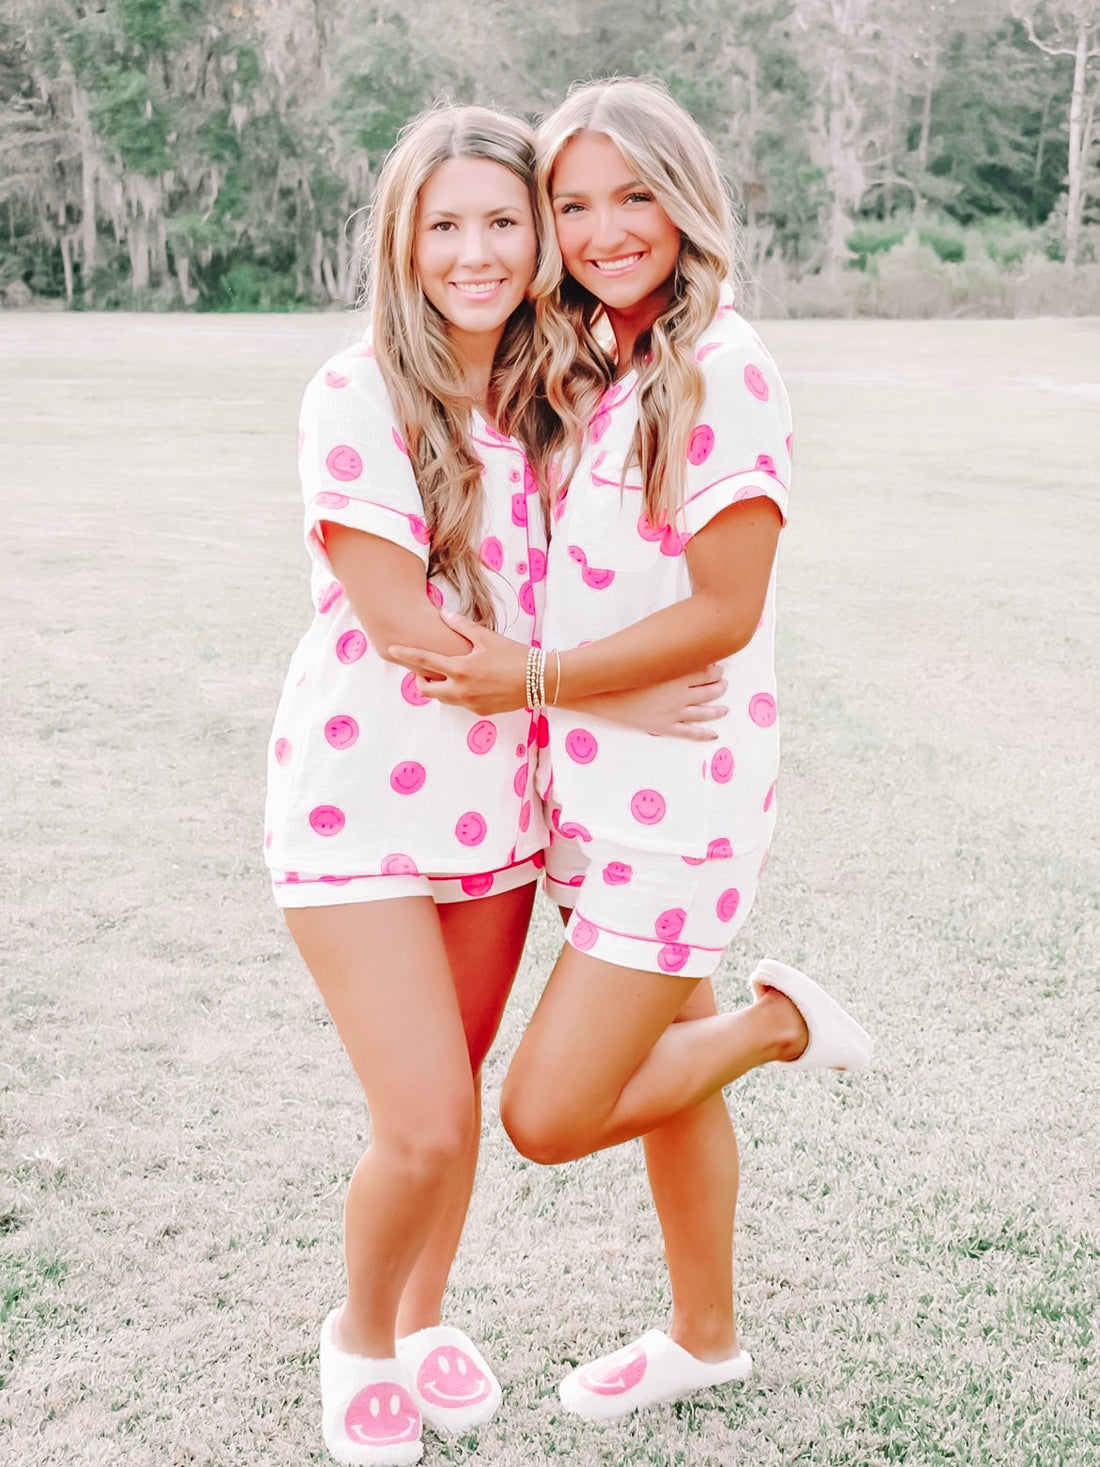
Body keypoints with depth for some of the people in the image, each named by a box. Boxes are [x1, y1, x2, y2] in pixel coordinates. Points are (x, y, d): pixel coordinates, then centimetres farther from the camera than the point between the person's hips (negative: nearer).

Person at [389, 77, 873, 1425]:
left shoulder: (723, 368, -17)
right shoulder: (587, 368, 8)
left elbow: (724, 611, -20)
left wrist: (531, 676, -20)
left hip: (678, 788, -8)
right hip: (597, 785, 8)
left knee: (549, 1115, -6)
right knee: (661, 1077, 20)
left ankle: (780, 1021, 14)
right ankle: (704, 1340, 39)